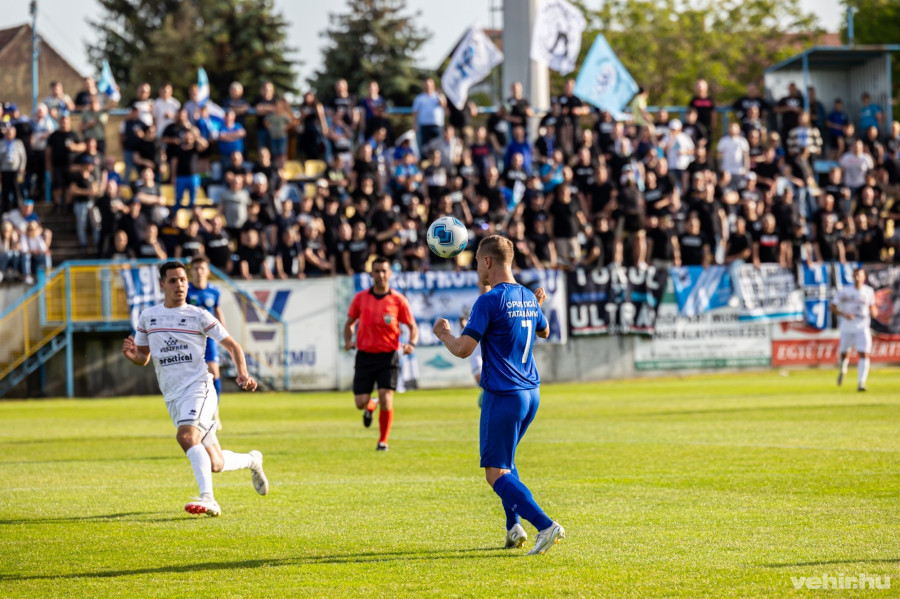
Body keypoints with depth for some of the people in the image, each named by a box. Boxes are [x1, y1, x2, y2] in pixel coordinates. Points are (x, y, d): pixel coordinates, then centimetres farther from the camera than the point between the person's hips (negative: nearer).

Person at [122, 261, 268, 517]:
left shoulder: (198, 316, 0)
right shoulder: (147, 318, 11)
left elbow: (232, 345, 4)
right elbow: (143, 358, 19)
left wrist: (243, 374, -13)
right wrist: (131, 354, -5)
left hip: (198, 387, -5)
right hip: (172, 397, 5)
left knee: (186, 436, -33)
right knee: (215, 464, 6)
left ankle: (207, 499, -37)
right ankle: (252, 461, 37)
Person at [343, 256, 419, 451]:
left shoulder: (398, 300, -2)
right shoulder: (360, 298, 3)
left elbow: (413, 327, 6)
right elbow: (350, 323, 16)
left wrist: (411, 344, -14)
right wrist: (348, 340, -4)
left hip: (388, 356, -2)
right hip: (364, 355, 2)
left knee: (386, 399, -14)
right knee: (360, 402, -2)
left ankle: (383, 441, 3)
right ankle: (370, 406, 37)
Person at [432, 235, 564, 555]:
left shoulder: (489, 301, -14)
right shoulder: (528, 298, 10)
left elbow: (463, 349, -17)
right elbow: (544, 331, 30)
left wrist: (443, 334, 2)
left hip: (503, 396, -8)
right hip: (531, 393, 8)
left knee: (496, 473, -4)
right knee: (505, 461, 26)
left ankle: (546, 526, -19)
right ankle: (514, 526, 17)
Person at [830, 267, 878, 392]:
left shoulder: (869, 291, 2)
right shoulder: (844, 291, -5)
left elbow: (872, 306, 17)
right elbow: (833, 306, -3)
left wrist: (874, 312, -7)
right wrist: (844, 314, -19)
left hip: (862, 328, 0)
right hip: (847, 328, 0)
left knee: (864, 354, -15)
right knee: (843, 353, 12)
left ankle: (861, 382, -15)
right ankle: (843, 370, 46)